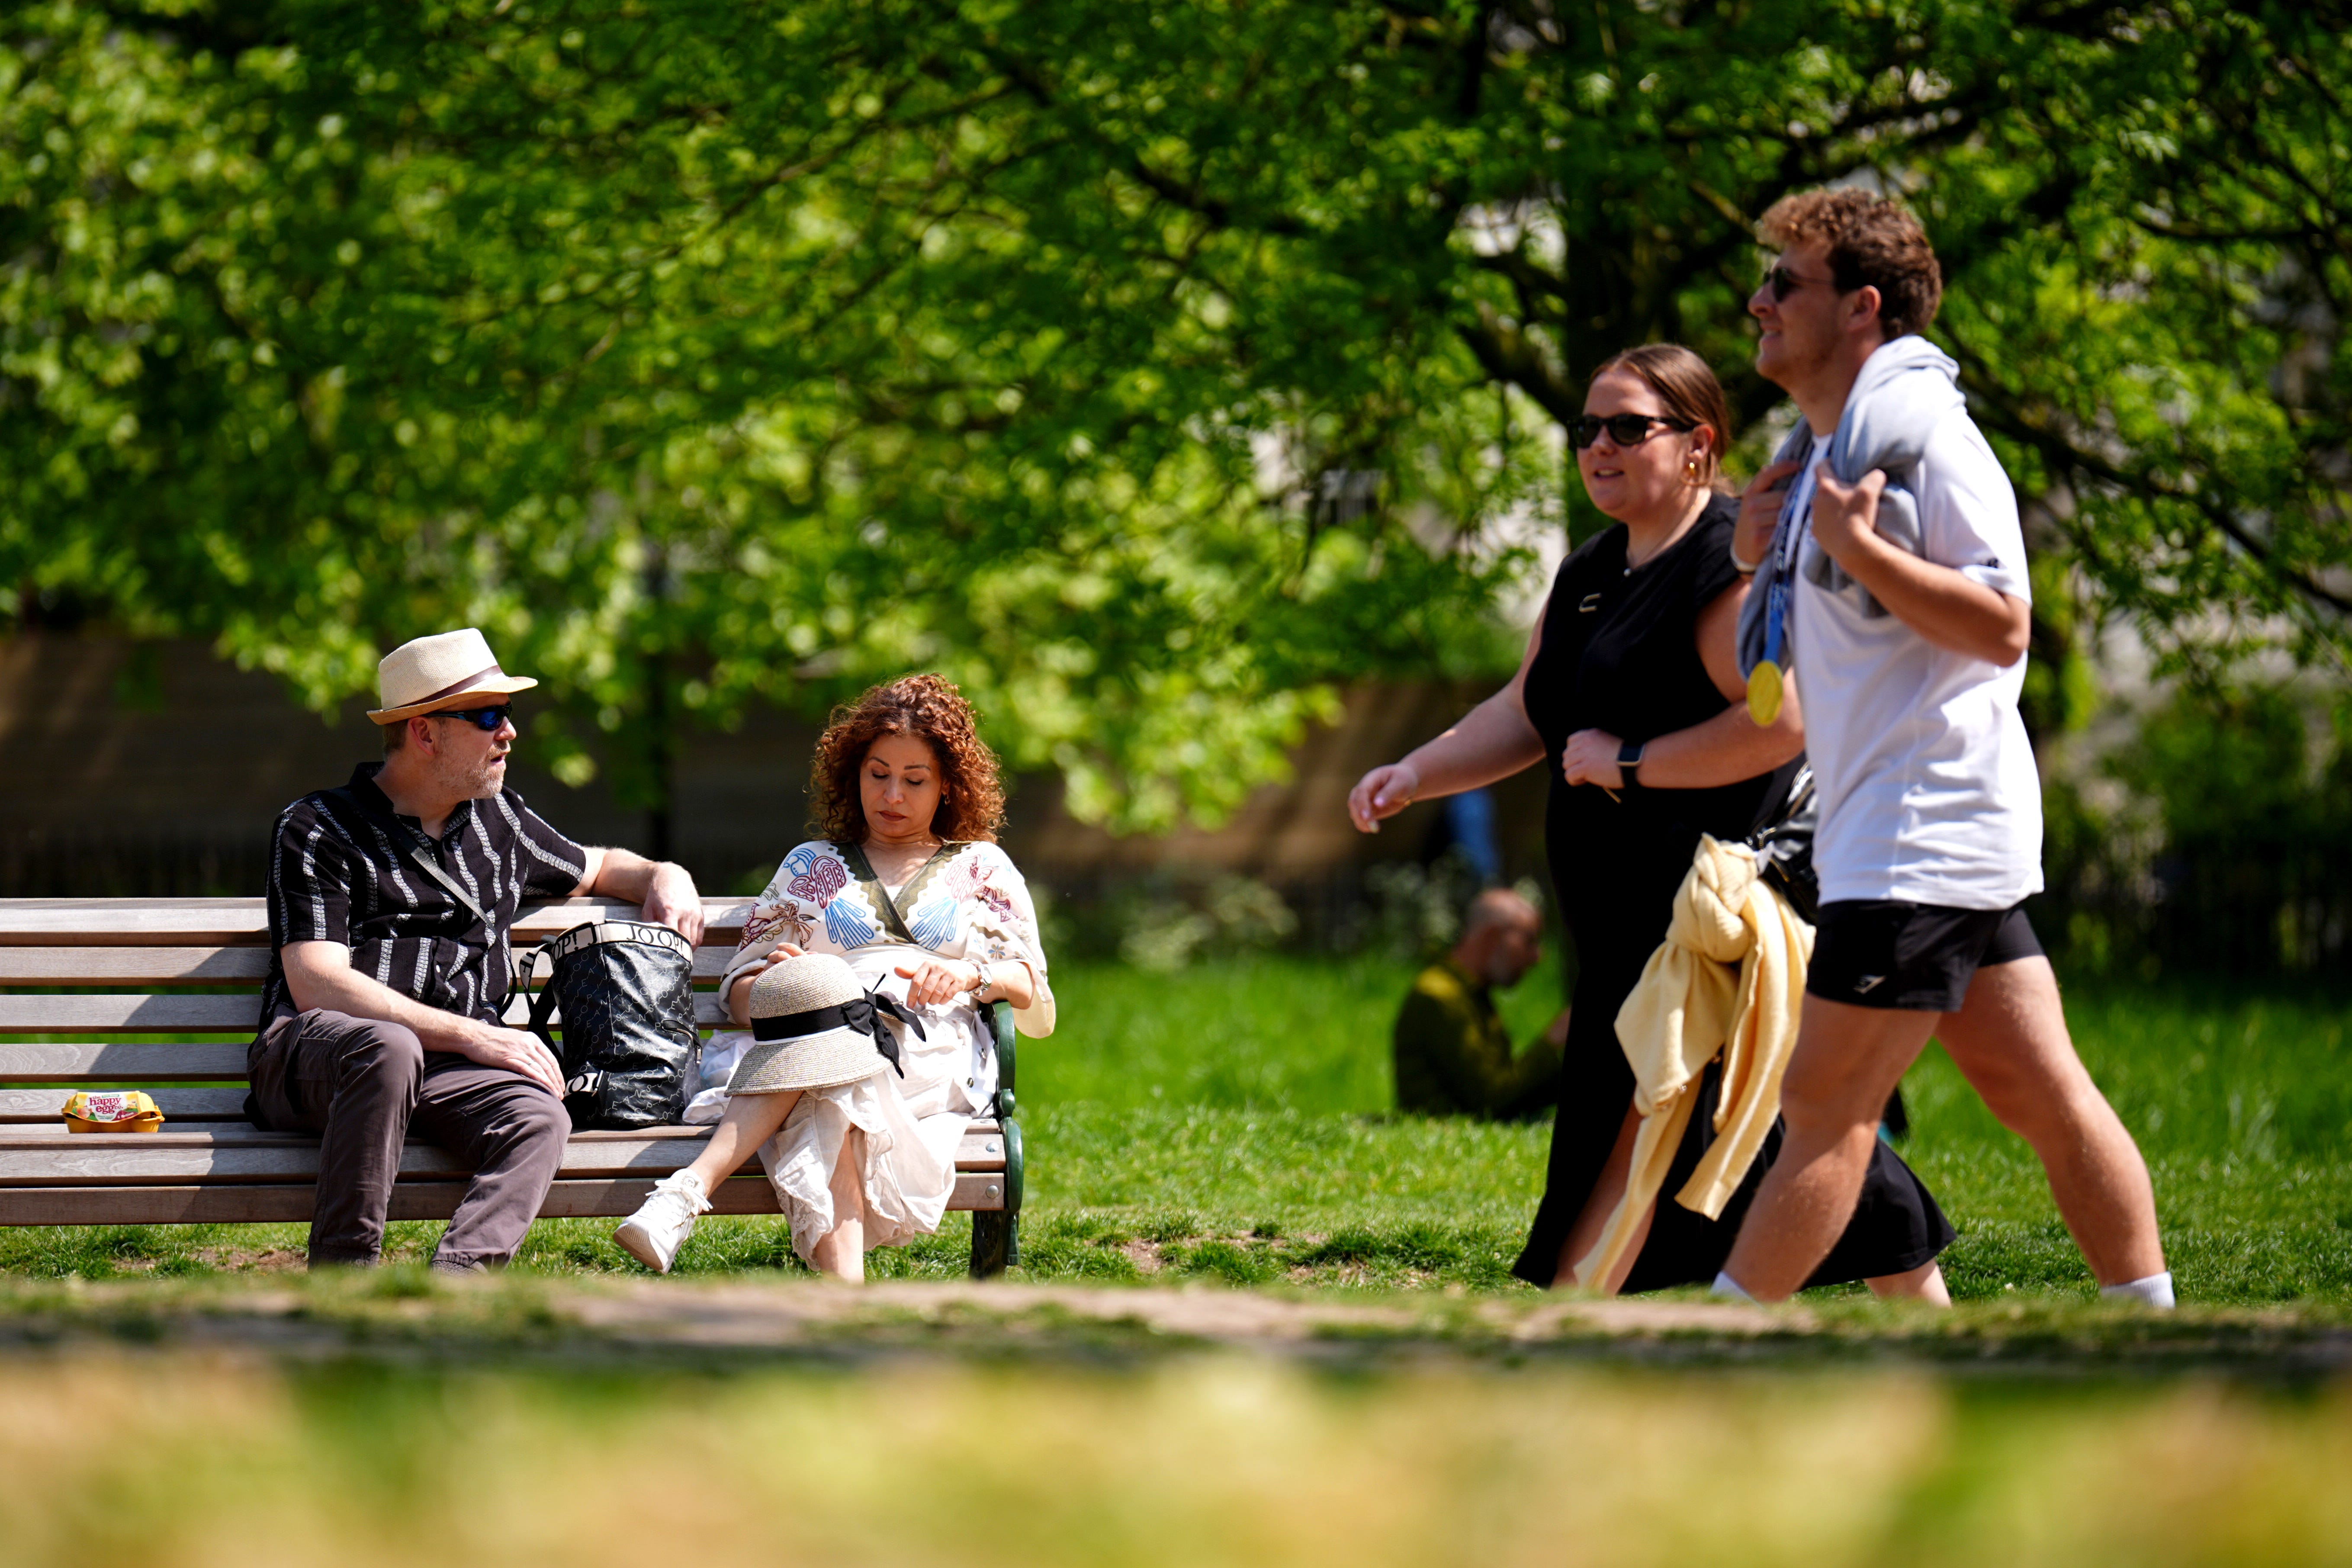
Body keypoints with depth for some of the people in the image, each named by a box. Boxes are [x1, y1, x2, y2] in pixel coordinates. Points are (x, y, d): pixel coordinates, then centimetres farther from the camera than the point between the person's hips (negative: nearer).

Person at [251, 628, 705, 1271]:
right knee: (389, 1050, -41)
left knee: (538, 1119, -30)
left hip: (448, 1070, 5)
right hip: (310, 1055, -4)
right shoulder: (319, 828, 3)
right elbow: (317, 985, -9)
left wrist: (665, 876, 20)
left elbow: (595, 868, 45)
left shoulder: (500, 822, 23)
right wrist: (473, 1036, -15)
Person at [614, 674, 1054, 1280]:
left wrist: (972, 975, -8)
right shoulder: (811, 867, 30)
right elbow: (739, 992, 20)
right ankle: (843, 1283, -59)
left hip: (938, 1058, -1)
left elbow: (1035, 1002, 15)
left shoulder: (984, 869, 27)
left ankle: (690, 1188, -55)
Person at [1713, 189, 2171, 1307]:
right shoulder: (1822, 447, 17)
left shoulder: (1917, 428, -13)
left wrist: (1857, 548, -25)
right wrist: (1763, 555, 7)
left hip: (1926, 829, -10)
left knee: (1825, 1107, -8)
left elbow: (2002, 627, -20)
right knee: (2041, 1091, 10)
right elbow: (1787, 661, 25)